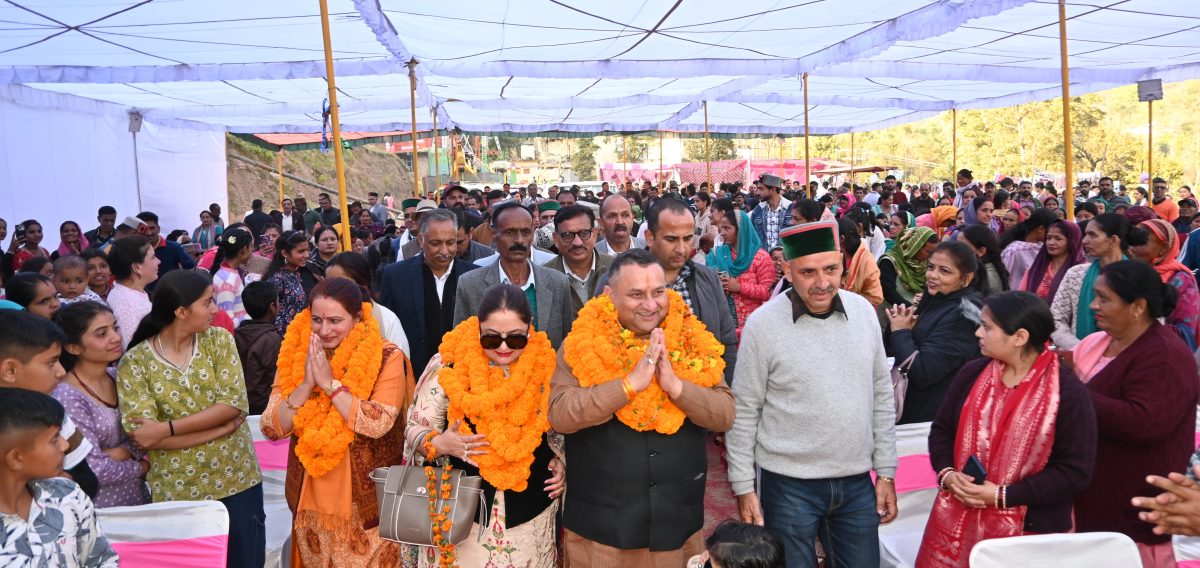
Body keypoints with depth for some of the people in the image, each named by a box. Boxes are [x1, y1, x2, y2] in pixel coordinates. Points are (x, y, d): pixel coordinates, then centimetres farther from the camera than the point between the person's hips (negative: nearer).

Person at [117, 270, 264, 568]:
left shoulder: (219, 339, -2)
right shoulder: (135, 362, -8)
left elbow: (233, 403, -12)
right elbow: (142, 435, -16)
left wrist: (167, 428, -18)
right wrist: (220, 428, -16)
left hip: (236, 480, 2)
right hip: (176, 491, -2)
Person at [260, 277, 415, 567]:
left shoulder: (386, 357, -12)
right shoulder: (296, 356, 0)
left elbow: (378, 424, -25)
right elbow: (270, 428, -6)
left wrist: (330, 383, -21)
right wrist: (307, 383, -18)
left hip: (367, 501, -4)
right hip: (311, 501, 4)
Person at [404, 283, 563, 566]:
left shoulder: (546, 367, -4)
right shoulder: (449, 365, -10)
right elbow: (415, 430, -4)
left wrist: (562, 463, -6)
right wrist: (439, 444, -24)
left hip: (530, 512, 2)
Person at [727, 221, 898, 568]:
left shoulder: (863, 311, 0)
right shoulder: (763, 324, -12)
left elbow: (882, 396, 7)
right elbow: (744, 412, -7)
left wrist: (886, 472, 7)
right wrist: (743, 487, -6)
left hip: (858, 483, 4)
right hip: (788, 487, -3)